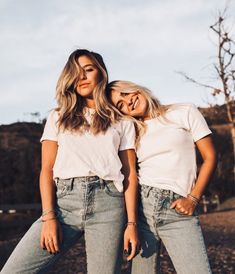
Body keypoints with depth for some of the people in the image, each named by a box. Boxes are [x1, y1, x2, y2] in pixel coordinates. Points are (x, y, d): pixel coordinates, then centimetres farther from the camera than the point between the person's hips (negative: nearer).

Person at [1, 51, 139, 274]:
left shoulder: (122, 121, 15)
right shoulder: (58, 118, 18)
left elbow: (130, 174, 9)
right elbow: (47, 170, 9)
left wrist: (131, 223, -1)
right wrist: (49, 217, -4)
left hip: (107, 203, -1)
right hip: (64, 201, 1)